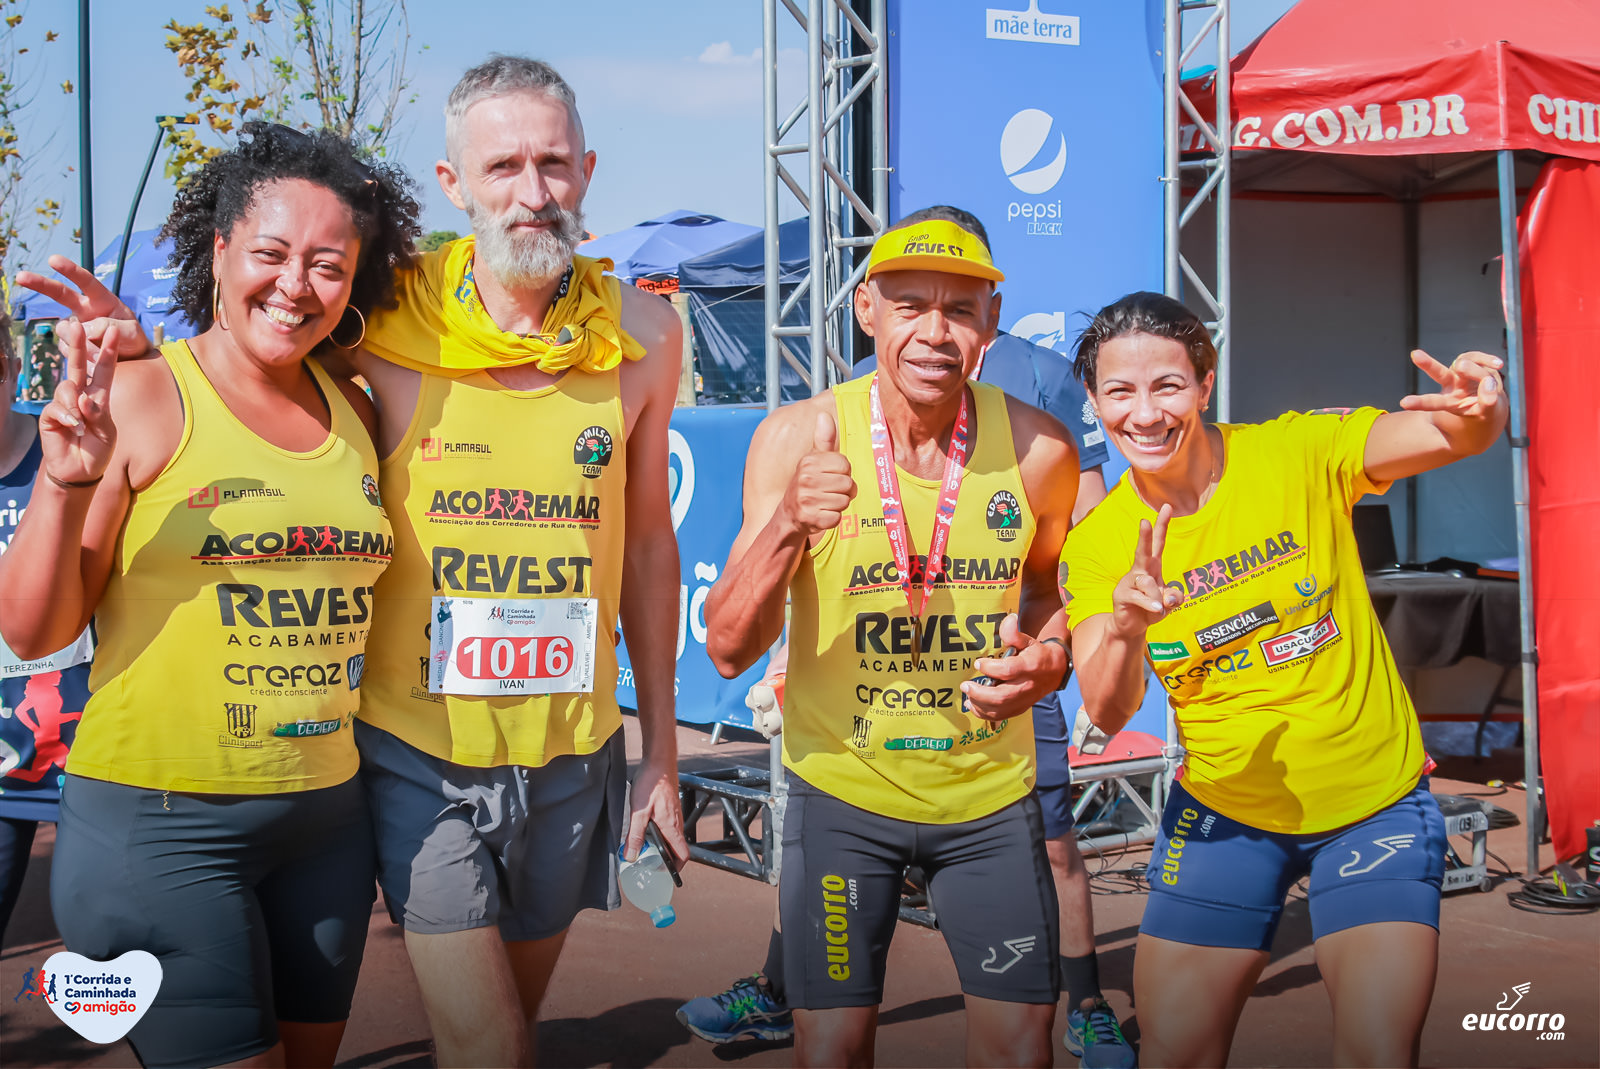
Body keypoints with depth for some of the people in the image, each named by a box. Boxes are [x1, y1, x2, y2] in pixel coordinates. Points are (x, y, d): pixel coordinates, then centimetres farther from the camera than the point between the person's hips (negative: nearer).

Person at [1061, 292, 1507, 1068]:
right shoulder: (1097, 546, -9)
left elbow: (1452, 439, -28)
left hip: (1373, 799, -1)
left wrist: (1478, 412, -51)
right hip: (1223, 812, 2)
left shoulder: (1300, 452, -14)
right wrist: (1122, 632, -43)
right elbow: (1106, 714, -22)